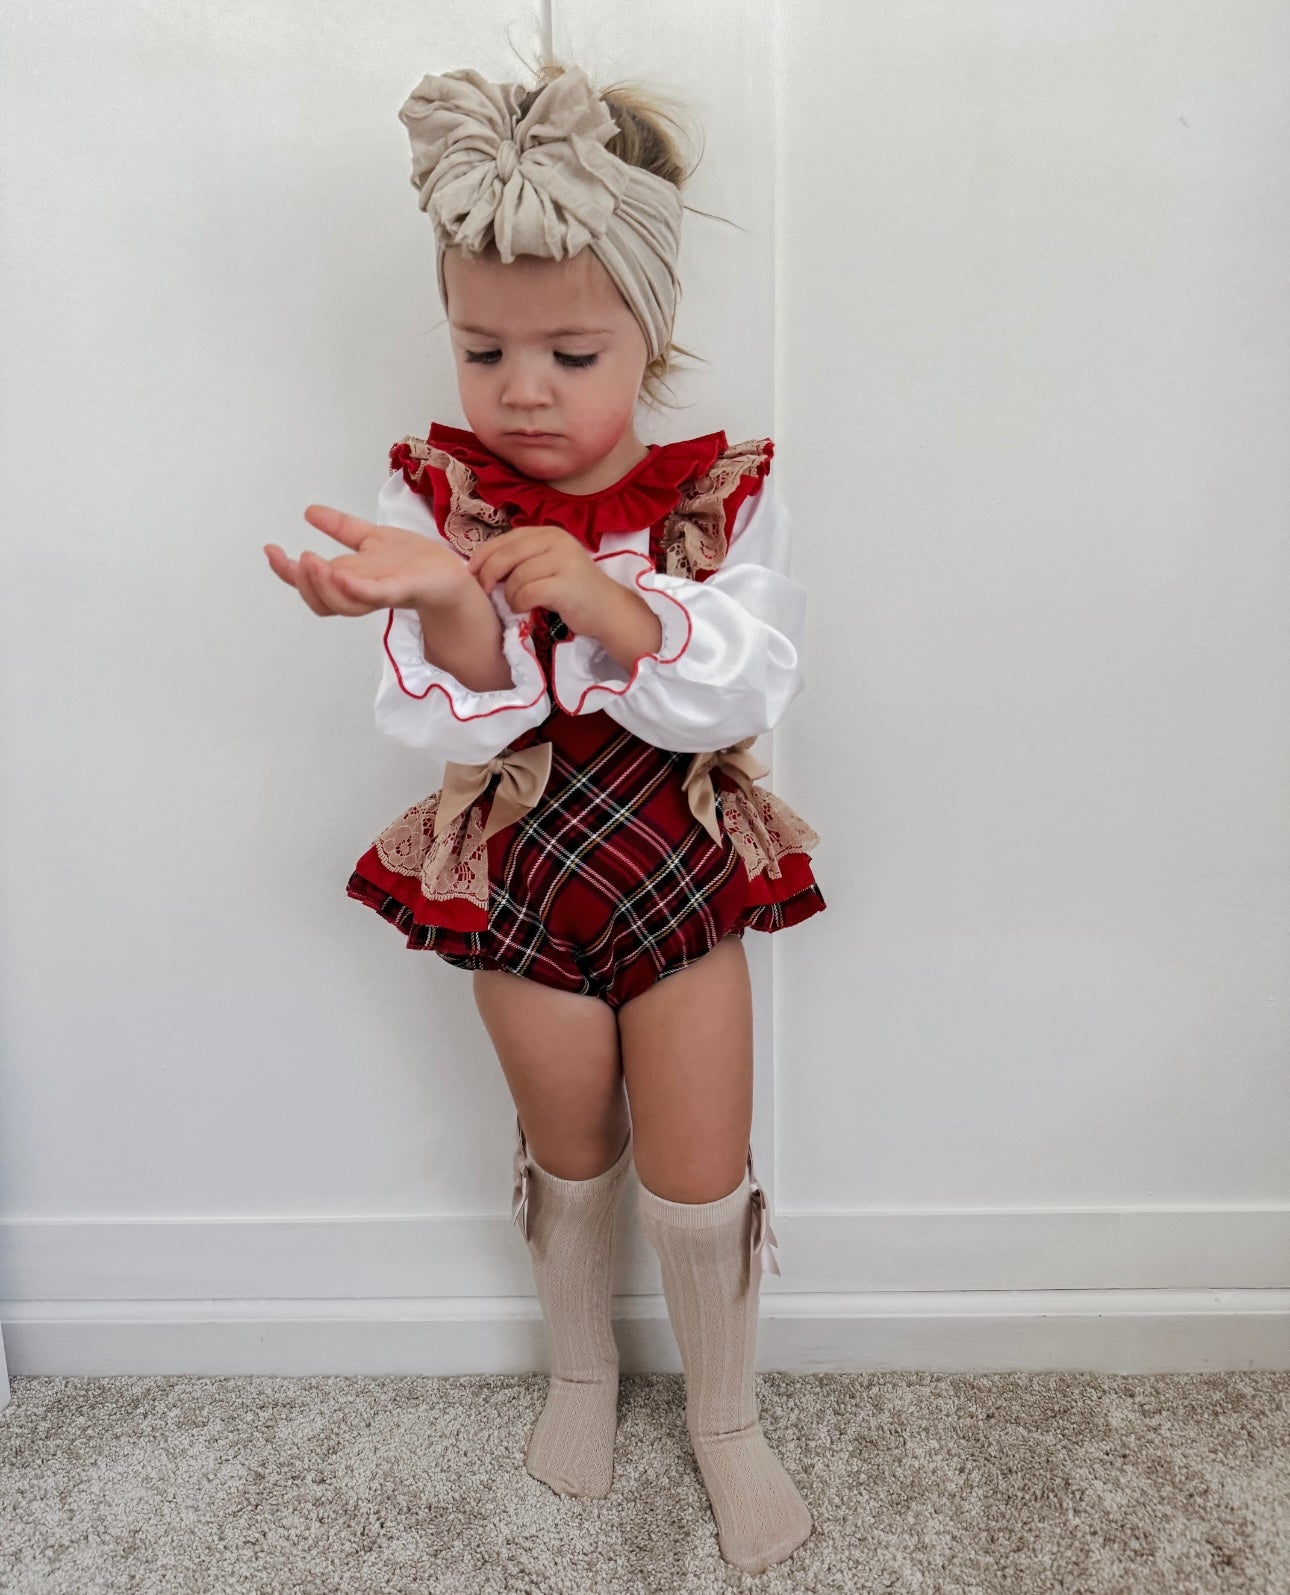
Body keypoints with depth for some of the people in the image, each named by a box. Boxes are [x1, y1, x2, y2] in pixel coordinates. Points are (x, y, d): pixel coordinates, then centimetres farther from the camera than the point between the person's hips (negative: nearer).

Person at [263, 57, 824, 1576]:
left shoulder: (725, 496, -11)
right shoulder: (430, 497, -12)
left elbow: (737, 696, -21)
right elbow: (455, 720, -20)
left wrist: (600, 598, -36)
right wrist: (448, 603, -41)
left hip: (685, 875, 0)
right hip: (516, 885, 1)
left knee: (701, 1172, 11)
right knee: (570, 1153, 21)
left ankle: (725, 1413, 39)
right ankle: (581, 1365, 51)